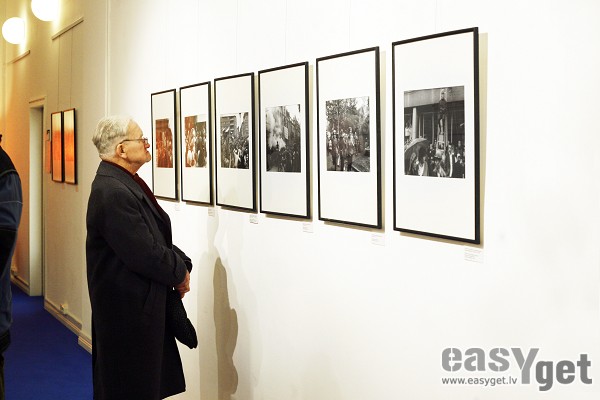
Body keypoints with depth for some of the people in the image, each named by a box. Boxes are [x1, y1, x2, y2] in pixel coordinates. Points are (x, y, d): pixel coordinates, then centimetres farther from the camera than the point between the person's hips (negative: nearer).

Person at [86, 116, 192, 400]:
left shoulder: (126, 183, 8)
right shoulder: (112, 193, -24)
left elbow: (159, 235, 12)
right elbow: (145, 255, -25)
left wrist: (182, 264, -4)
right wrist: (180, 272, -8)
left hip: (143, 303, 10)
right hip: (128, 309, -10)